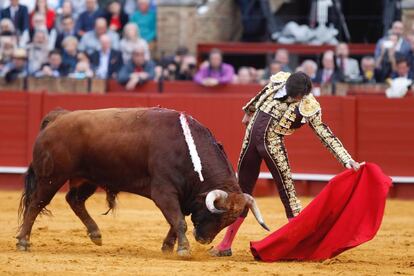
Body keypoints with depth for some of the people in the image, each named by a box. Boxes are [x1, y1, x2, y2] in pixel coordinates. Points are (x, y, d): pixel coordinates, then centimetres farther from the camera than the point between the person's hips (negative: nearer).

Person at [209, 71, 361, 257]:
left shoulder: (310, 108, -13)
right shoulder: (279, 80, -3)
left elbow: (326, 135, -11)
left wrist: (347, 160, -18)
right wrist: (249, 112, 34)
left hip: (273, 145, -4)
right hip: (251, 138, 4)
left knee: (286, 190, -10)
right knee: (242, 190, 10)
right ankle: (226, 245, 17)